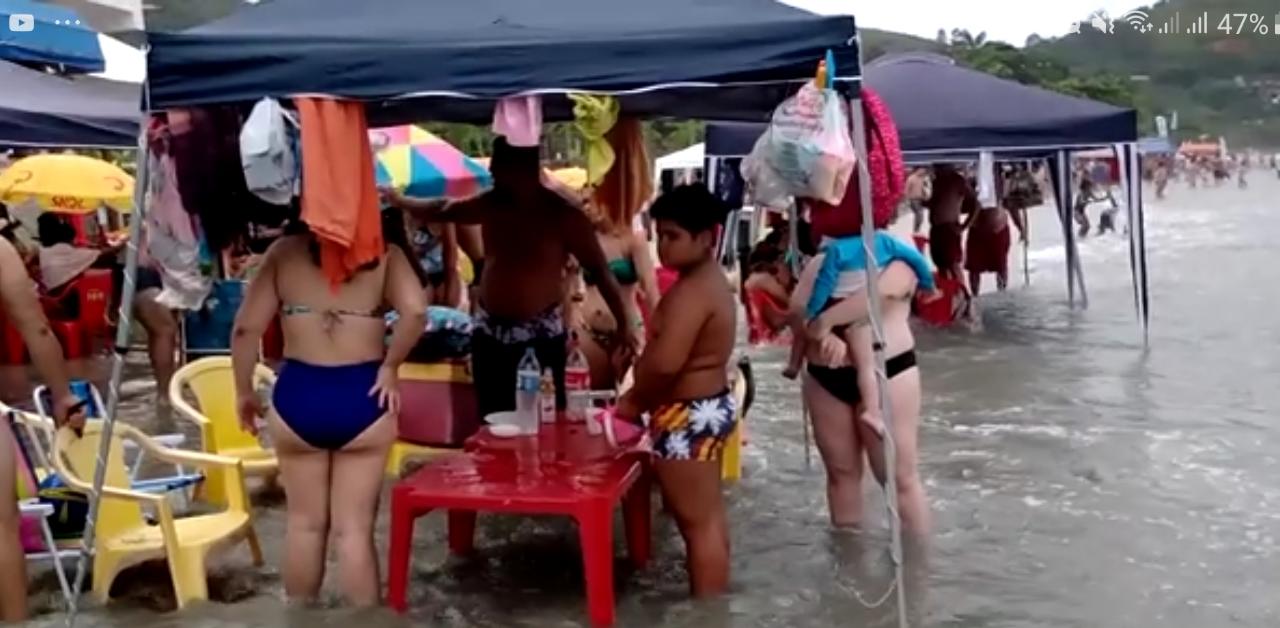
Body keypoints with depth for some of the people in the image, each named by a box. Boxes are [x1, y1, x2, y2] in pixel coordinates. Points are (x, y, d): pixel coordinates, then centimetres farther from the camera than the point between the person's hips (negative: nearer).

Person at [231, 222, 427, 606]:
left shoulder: (284, 250, 3)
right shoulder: (383, 251, -1)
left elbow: (246, 327, -3)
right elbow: (415, 311, -19)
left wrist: (244, 391, 9)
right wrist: (389, 367, -6)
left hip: (297, 394, 2)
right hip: (362, 397, -1)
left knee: (305, 523, 18)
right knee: (355, 529, 7)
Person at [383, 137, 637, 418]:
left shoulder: (564, 215, -12)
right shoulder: (491, 204, 3)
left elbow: (600, 271, -11)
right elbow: (442, 210, 21)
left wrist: (624, 323, -18)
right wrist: (399, 201, 31)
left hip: (541, 337, -5)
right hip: (490, 334, 5)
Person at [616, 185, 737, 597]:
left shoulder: (691, 291, -23)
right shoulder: (712, 280, 10)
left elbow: (665, 363, -31)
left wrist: (634, 401, -14)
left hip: (686, 415, -11)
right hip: (709, 406, 11)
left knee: (696, 521, 0)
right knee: (709, 515, 20)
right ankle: (716, 601, 33)